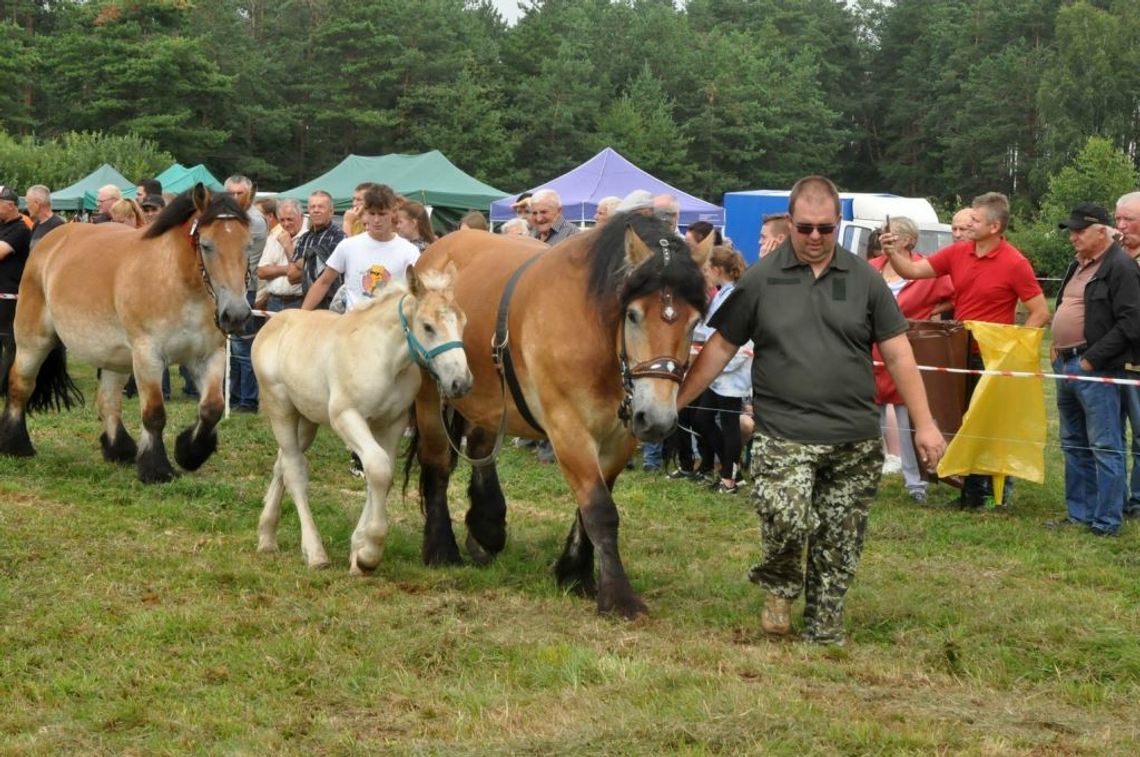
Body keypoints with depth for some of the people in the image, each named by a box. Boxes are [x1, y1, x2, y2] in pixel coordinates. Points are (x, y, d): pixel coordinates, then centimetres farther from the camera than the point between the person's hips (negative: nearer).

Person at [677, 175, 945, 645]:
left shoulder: (864, 280, 5)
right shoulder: (761, 280, 2)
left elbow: (897, 354, 6)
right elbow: (720, 348, 6)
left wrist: (924, 424, 1)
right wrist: (676, 403, 2)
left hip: (855, 440, 2)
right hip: (783, 435, -2)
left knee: (839, 546, 6)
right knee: (787, 521, -21)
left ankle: (824, 633, 22)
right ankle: (780, 587, 10)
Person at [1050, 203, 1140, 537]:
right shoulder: (1078, 266, 17)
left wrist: (1092, 359, -17)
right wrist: (1057, 348, 12)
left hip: (1095, 371, -10)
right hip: (1066, 365, 10)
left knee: (1105, 447, -6)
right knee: (1074, 445, 15)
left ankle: (1107, 522, -4)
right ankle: (1079, 513, 23)